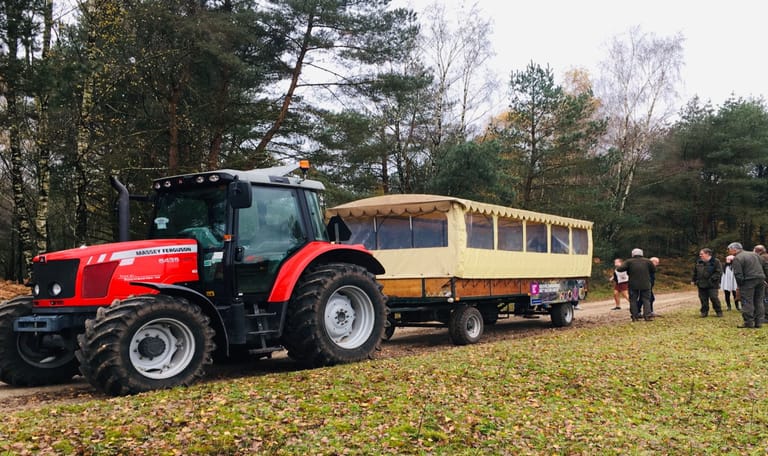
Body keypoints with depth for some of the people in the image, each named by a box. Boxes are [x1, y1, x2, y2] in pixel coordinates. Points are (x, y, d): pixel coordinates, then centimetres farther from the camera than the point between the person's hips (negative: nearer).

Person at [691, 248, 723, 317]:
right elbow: (695, 272, 21)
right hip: (701, 284, 5)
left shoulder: (715, 262, -7)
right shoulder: (699, 262, 11)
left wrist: (713, 278, -22)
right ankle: (704, 312, 19)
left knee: (714, 298, -7)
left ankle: (719, 312, 10)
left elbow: (719, 272, -11)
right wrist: (693, 280, 16)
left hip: (712, 285, -5)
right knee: (703, 299, 7)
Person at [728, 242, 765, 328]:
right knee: (759, 302, 12)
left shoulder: (737, 258, -8)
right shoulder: (755, 254, 17)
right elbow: (763, 266, 20)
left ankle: (748, 322, -3)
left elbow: (738, 274, -13)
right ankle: (758, 322, 13)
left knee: (747, 302, -2)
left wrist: (740, 285, -4)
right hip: (761, 279, 7)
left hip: (748, 282, -7)